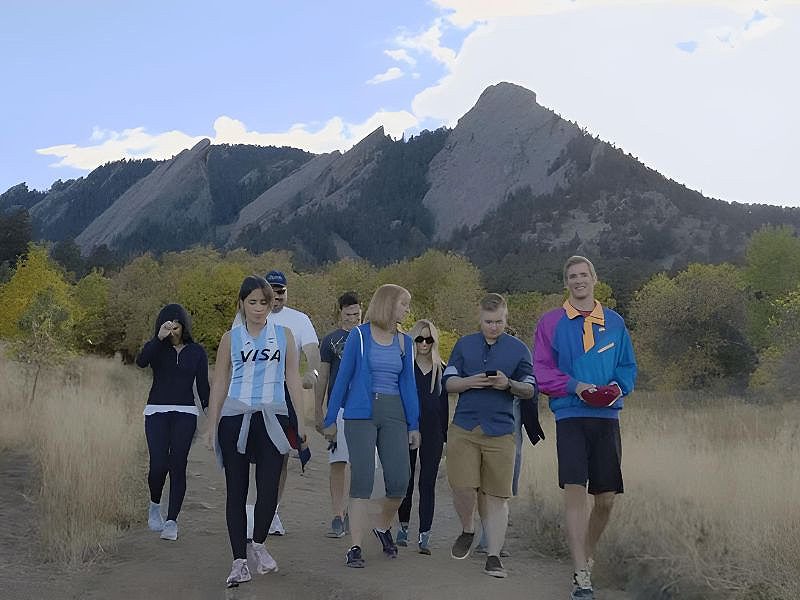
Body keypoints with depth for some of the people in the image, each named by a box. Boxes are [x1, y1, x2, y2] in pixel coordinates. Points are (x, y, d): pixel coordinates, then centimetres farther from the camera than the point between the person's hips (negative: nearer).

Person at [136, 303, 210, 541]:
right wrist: (159, 338, -27)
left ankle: (171, 521, 2)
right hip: (157, 412, 0)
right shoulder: (157, 348, 6)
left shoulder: (196, 351, 7)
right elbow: (141, 361, -17)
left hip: (185, 414, 0)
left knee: (178, 465, -4)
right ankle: (154, 506, 19)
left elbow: (203, 386, 7)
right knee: (159, 464, -10)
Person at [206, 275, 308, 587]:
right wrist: (212, 427, 6)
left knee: (269, 488, -8)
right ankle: (240, 560, 10)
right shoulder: (231, 338, 8)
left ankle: (257, 544, 17)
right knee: (236, 490, 2)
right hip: (235, 418, 0)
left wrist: (301, 421, 3)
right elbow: (219, 384, 9)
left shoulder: (283, 334, 10)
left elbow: (293, 378, 10)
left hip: (272, 418, 0)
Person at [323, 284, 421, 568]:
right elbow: (343, 377, 1)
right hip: (361, 414, -4)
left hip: (394, 415, 4)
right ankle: (355, 547, 0)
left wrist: (414, 425, 10)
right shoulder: (359, 335, -1)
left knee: (399, 481, -3)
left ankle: (384, 528, 26)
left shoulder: (404, 342, 12)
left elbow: (408, 384, 14)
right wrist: (331, 419, 0)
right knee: (362, 480, -7)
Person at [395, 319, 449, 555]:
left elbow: (444, 404, 13)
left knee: (428, 482, -2)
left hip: (432, 431, 1)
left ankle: (424, 535, -2)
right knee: (406, 480, 6)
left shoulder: (441, 369, 10)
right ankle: (403, 526, 25)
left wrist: (445, 436, 9)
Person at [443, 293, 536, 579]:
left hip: (500, 433, -1)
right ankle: (467, 530, 22)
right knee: (463, 488, -7)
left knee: (496, 496, 0)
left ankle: (493, 555, 6)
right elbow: (449, 382, 10)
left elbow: (530, 390, 9)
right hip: (464, 429, 1)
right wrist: (470, 382, -11)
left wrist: (509, 384, -12)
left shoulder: (518, 349, 8)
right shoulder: (464, 345, 11)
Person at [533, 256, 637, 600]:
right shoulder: (551, 323, 5)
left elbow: (628, 366, 15)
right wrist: (575, 386, -14)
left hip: (607, 417, 3)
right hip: (570, 417, -3)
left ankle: (587, 557, 31)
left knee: (606, 498, 7)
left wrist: (618, 387, -7)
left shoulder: (614, 322, 13)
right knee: (575, 491, -14)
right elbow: (542, 371, 0)